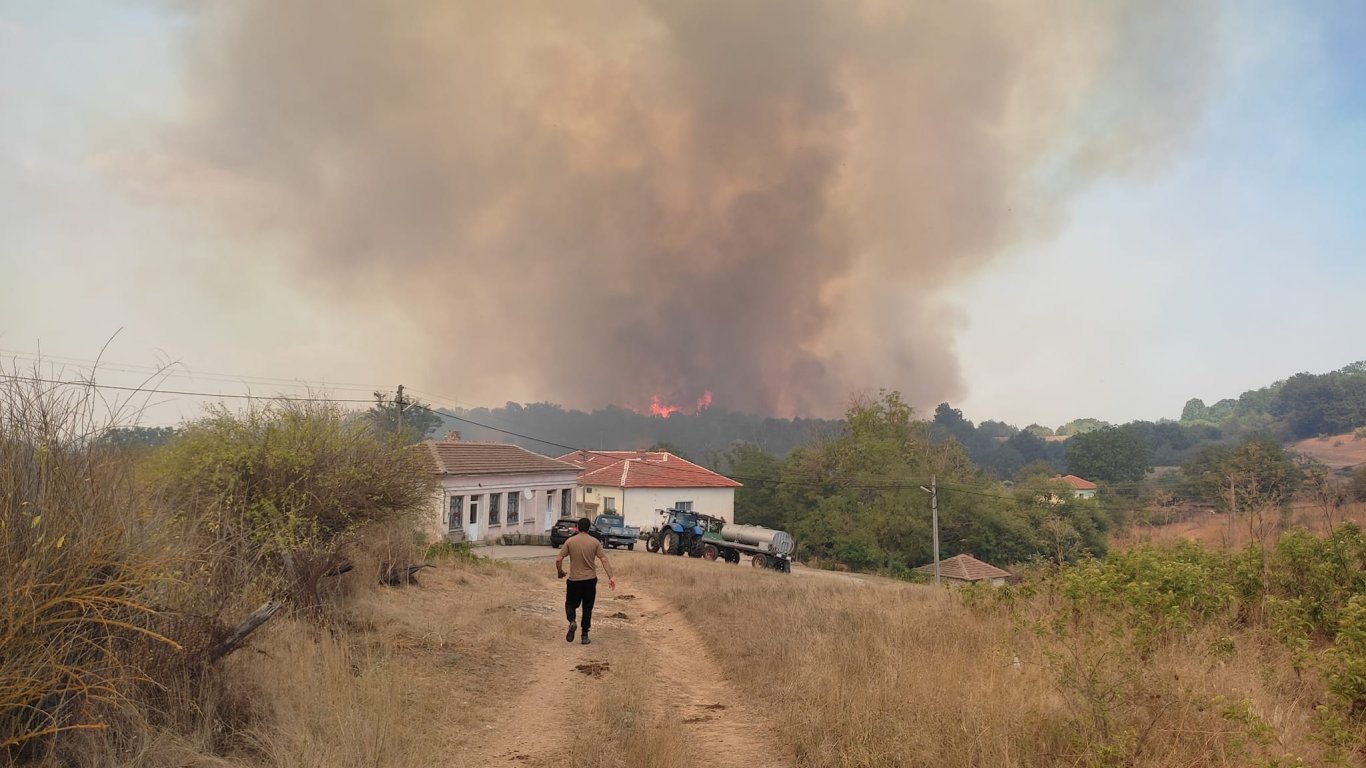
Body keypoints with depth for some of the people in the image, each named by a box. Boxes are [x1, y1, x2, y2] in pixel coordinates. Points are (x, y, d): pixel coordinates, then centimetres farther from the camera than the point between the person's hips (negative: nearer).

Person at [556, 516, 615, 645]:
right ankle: (585, 636, 10)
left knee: (570, 604, 16)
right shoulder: (595, 542, -2)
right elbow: (604, 560, -8)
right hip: (590, 580, 1)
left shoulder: (570, 541, -4)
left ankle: (572, 621, -13)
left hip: (574, 580, -1)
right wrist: (610, 577, -9)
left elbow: (558, 560, -7)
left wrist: (560, 572, 11)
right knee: (587, 608, 12)